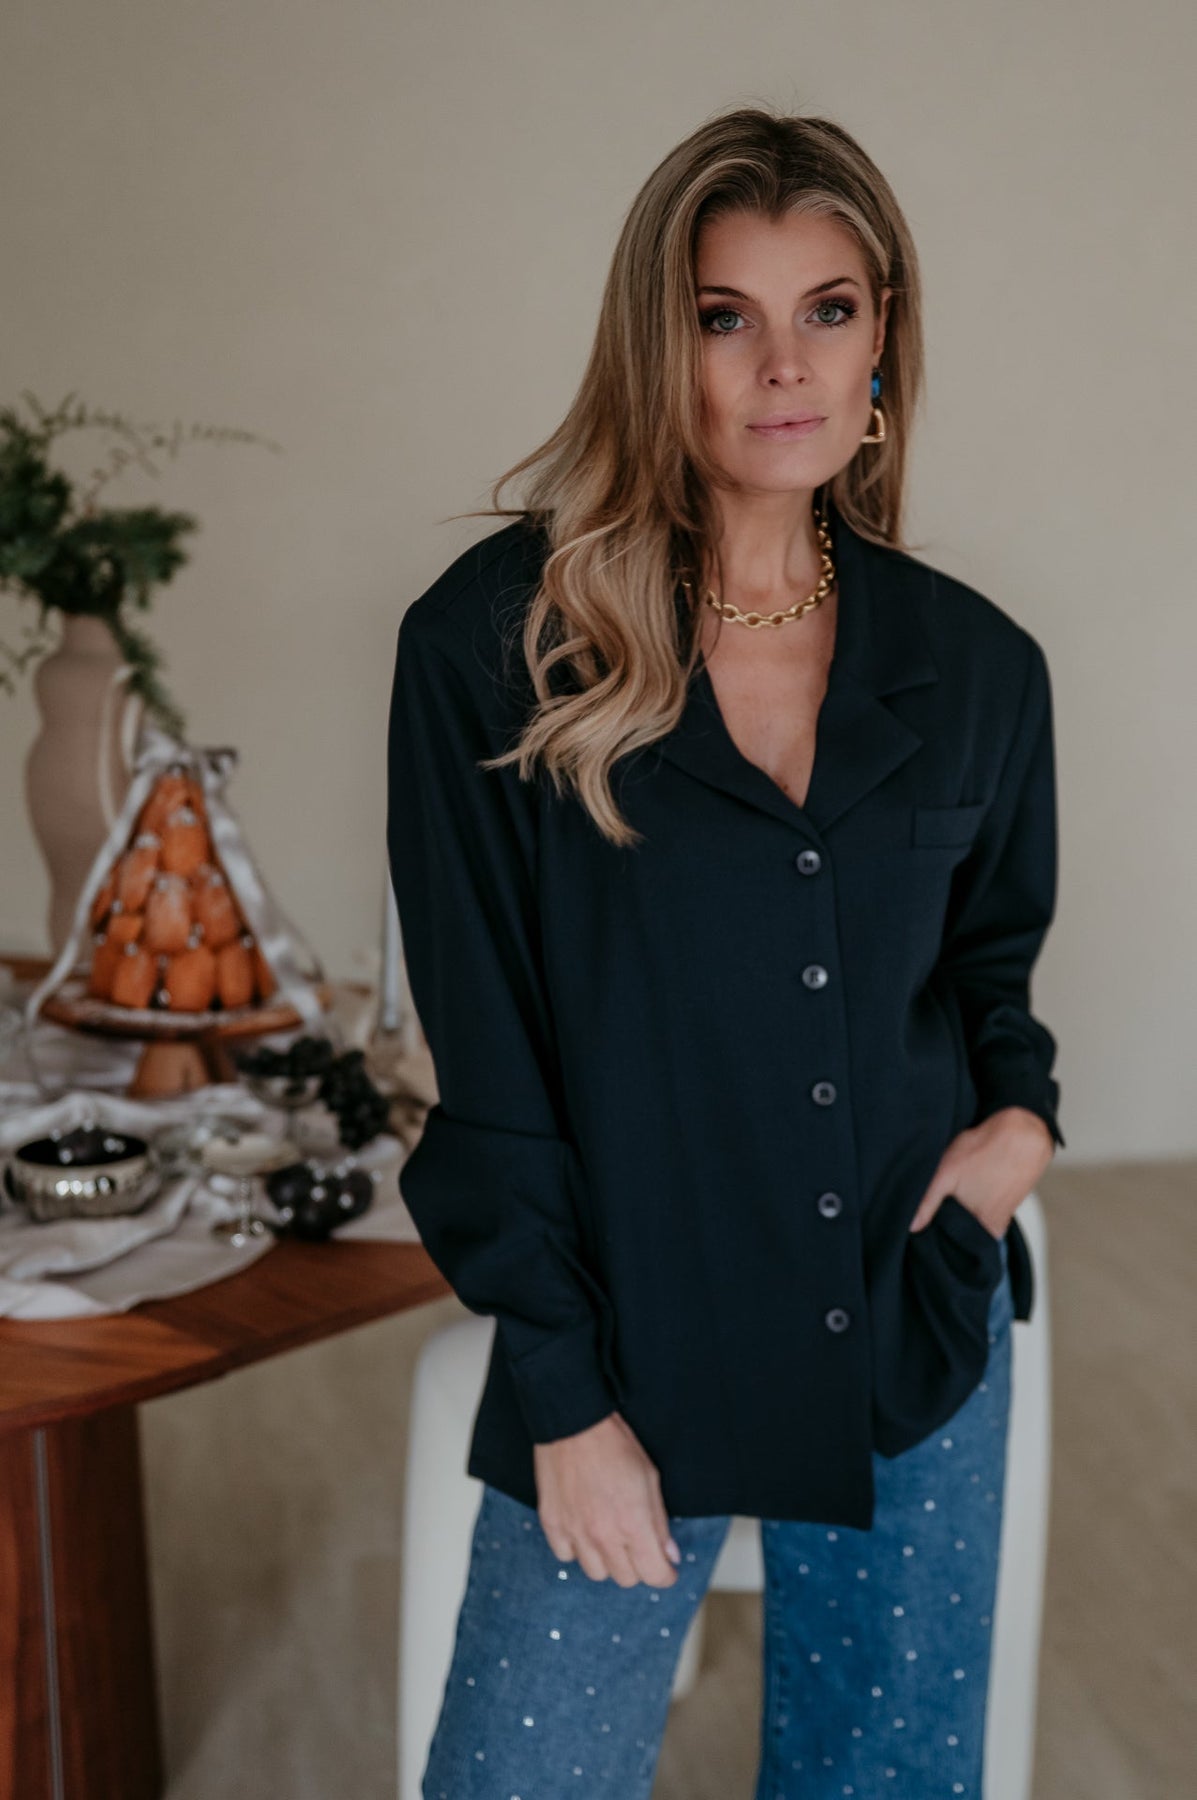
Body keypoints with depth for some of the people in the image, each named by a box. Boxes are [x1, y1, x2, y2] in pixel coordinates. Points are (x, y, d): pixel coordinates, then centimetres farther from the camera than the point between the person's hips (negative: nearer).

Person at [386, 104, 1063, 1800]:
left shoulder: (975, 664, 1)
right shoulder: (495, 640, -11)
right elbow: (484, 1053, -10)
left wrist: (1021, 1113, -4)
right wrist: (566, 1396, -9)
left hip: (920, 1347, 4)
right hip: (626, 1355, -3)